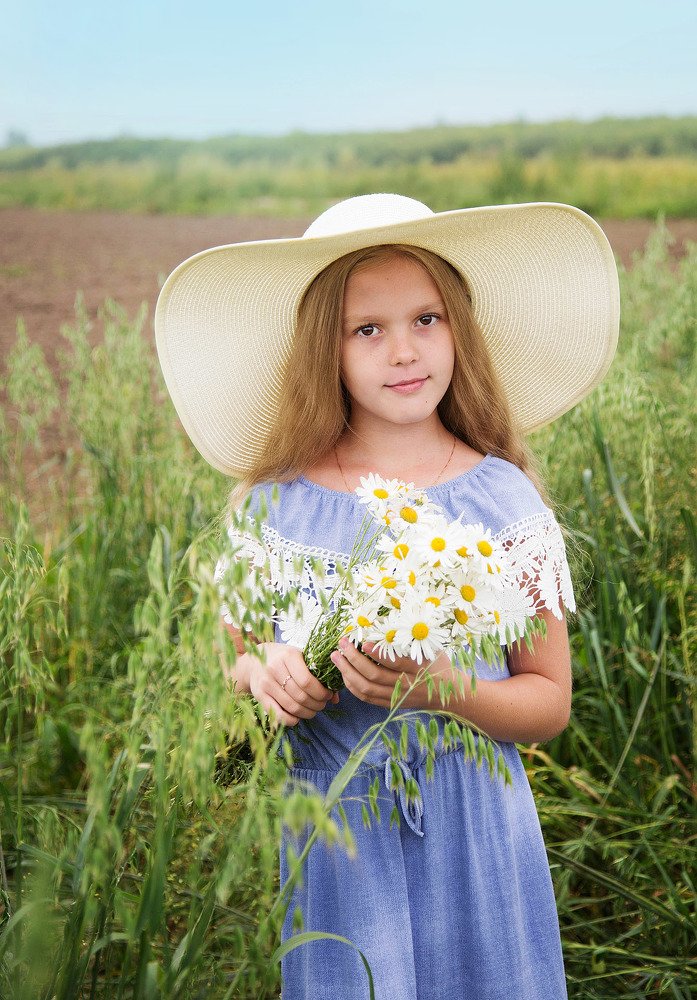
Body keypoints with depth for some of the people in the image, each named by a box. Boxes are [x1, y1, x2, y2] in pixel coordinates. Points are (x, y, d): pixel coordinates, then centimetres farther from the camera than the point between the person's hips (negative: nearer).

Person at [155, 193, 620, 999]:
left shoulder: (500, 500, -8)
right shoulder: (275, 502, -3)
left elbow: (550, 701, -3)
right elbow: (241, 656, 9)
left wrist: (441, 689, -21)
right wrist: (263, 673, -13)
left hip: (471, 833, -1)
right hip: (332, 830, 1)